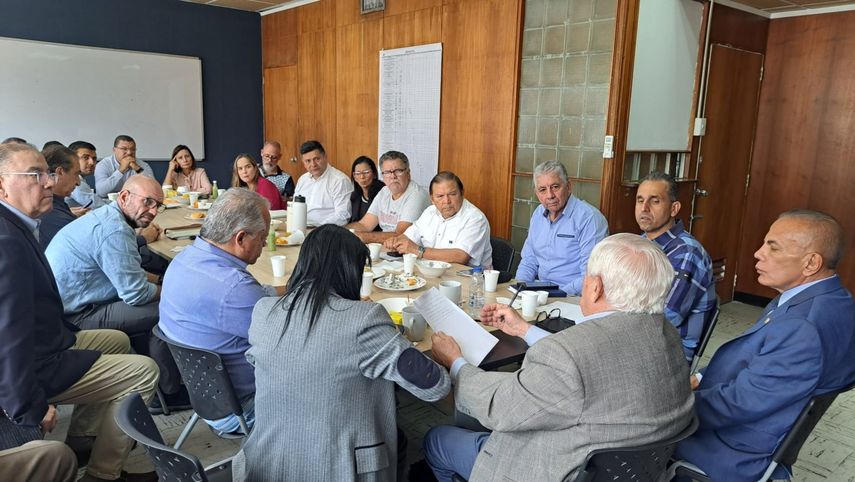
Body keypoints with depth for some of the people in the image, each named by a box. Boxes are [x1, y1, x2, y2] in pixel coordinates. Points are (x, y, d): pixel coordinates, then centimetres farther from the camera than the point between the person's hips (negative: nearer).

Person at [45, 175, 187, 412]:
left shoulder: (106, 217, 10)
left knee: (150, 306, 18)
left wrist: (162, 280, 11)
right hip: (75, 317, -11)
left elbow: (127, 273, 20)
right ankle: (170, 392, 3)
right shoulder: (115, 230, -23)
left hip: (62, 307, 11)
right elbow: (135, 293, -21)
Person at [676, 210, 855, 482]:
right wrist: (700, 379, -1)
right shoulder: (828, 301, 0)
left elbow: (739, 403, -27)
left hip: (737, 454, -8)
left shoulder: (803, 331, -33)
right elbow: (752, 367, 7)